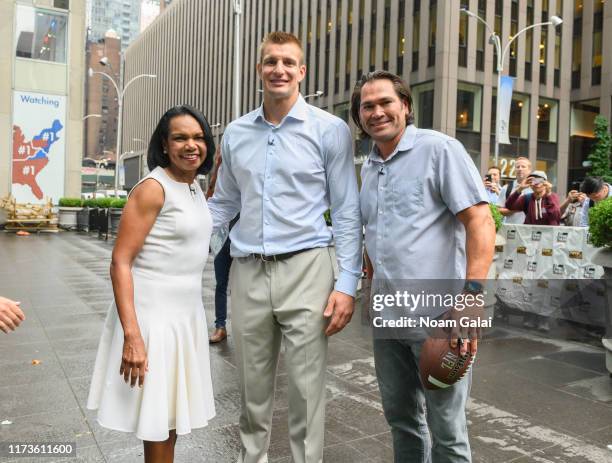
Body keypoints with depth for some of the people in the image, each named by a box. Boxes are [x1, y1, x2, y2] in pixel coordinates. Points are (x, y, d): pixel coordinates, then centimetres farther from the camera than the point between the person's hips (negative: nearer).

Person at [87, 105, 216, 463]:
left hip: (188, 312, 8)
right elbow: (120, 262, -21)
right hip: (154, 314, -8)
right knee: (158, 418, 7)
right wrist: (132, 335, -26)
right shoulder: (153, 187, -15)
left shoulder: (196, 186, 9)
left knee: (175, 414, 20)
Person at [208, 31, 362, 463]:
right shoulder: (235, 133, 11)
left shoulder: (330, 130, 0)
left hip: (305, 269, -3)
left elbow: (347, 212, -1)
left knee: (307, 389, 3)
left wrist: (347, 283, -9)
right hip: (248, 272, 4)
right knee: (253, 387, 15)